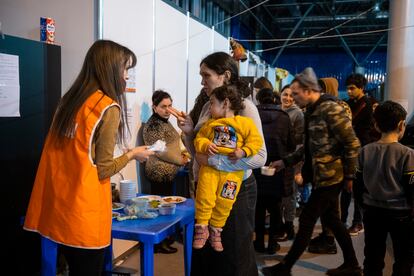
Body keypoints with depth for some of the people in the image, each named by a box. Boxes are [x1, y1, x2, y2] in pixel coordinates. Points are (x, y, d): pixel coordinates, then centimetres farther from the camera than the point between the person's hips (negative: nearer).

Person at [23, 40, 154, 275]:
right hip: (83, 212, -7)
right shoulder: (109, 108, -13)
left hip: (58, 205, 7)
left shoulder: (70, 99, 9)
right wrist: (132, 154, 2)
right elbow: (102, 170, -12)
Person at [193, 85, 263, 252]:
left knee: (224, 202, 2)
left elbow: (256, 141, -4)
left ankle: (215, 230, 23)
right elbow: (199, 138, 12)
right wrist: (205, 145, -9)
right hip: (210, 166, 2)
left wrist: (243, 152, -17)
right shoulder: (210, 123, 14)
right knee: (204, 197, -6)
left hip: (233, 170, -2)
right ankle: (202, 227, 13)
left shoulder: (245, 123, 1)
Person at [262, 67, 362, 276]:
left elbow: (352, 143, -17)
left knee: (307, 220, -2)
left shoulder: (331, 109, -17)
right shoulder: (312, 111, 11)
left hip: (331, 177, -9)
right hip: (323, 176, 9)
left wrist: (349, 175, -14)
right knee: (332, 219, 17)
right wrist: (285, 162, 13)